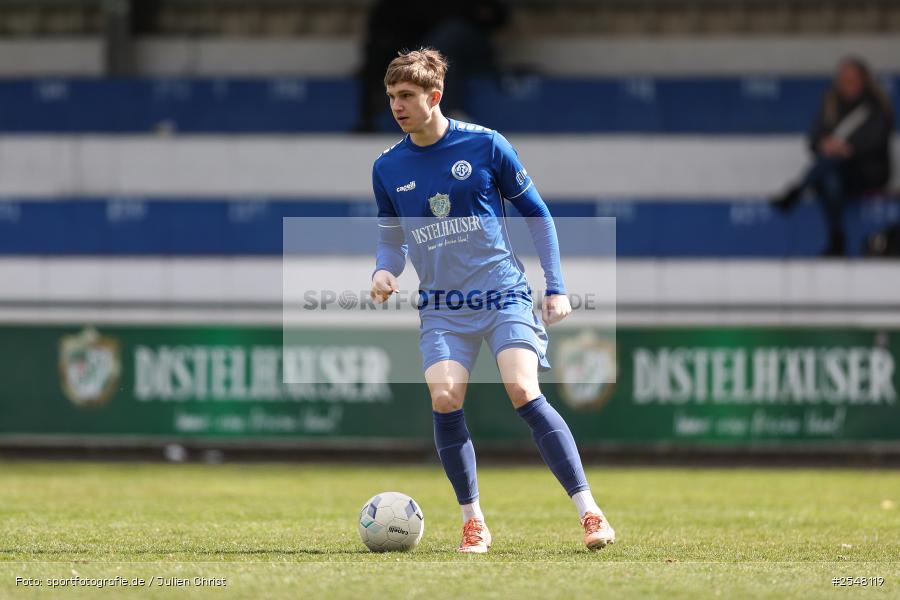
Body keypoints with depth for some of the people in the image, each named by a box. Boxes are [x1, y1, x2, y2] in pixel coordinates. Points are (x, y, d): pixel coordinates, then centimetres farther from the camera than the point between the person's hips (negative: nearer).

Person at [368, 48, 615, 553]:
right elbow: (391, 236, 18)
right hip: (442, 309, 3)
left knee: (524, 393, -20)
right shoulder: (388, 168, 4)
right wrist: (385, 270, -6)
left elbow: (537, 214, 4)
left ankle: (590, 512, -17)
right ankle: (473, 521, 1)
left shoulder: (485, 145, -5)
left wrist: (556, 287, 0)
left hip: (504, 295, -3)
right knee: (445, 402, -17)